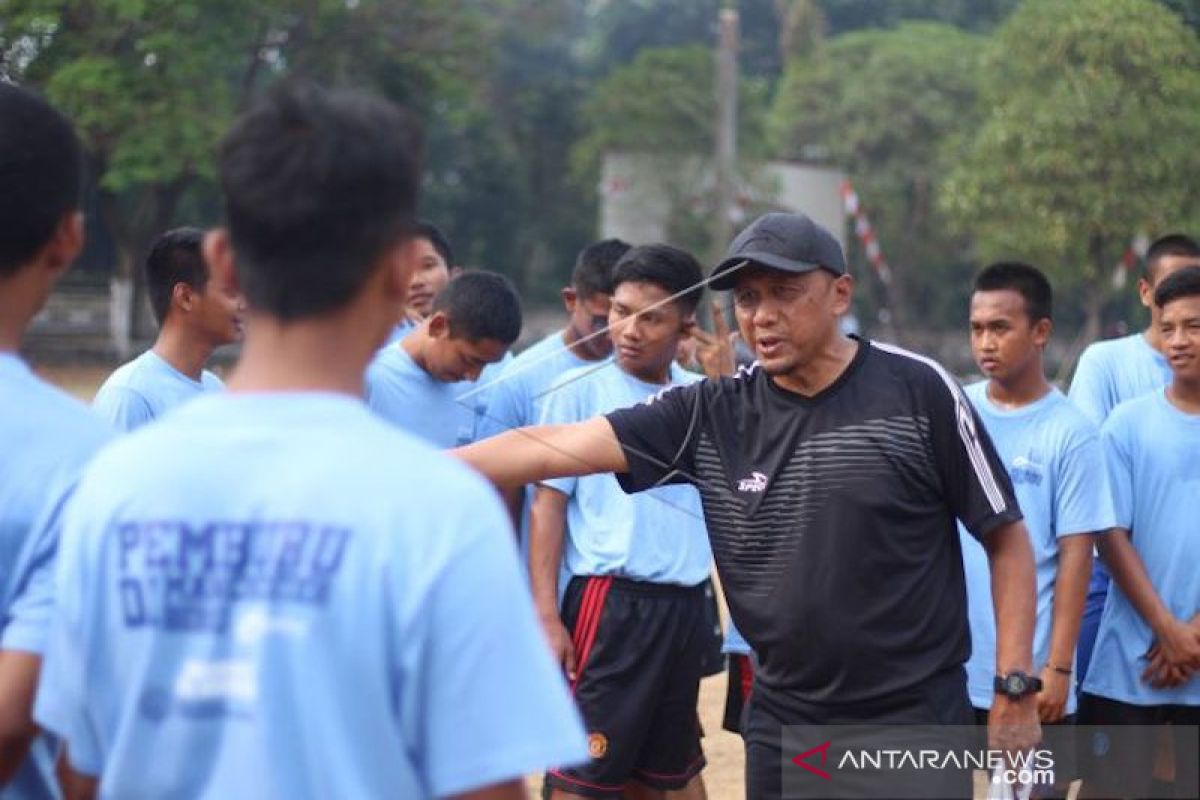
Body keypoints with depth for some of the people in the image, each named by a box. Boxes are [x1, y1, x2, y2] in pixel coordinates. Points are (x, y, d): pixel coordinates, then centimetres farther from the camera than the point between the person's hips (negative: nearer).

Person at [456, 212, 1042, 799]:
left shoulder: (918, 391, -7)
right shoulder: (712, 414, 1)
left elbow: (1006, 538, -1)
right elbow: (553, 448, -7)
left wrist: (1016, 688, -6)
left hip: (918, 719, -3)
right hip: (782, 724, 4)